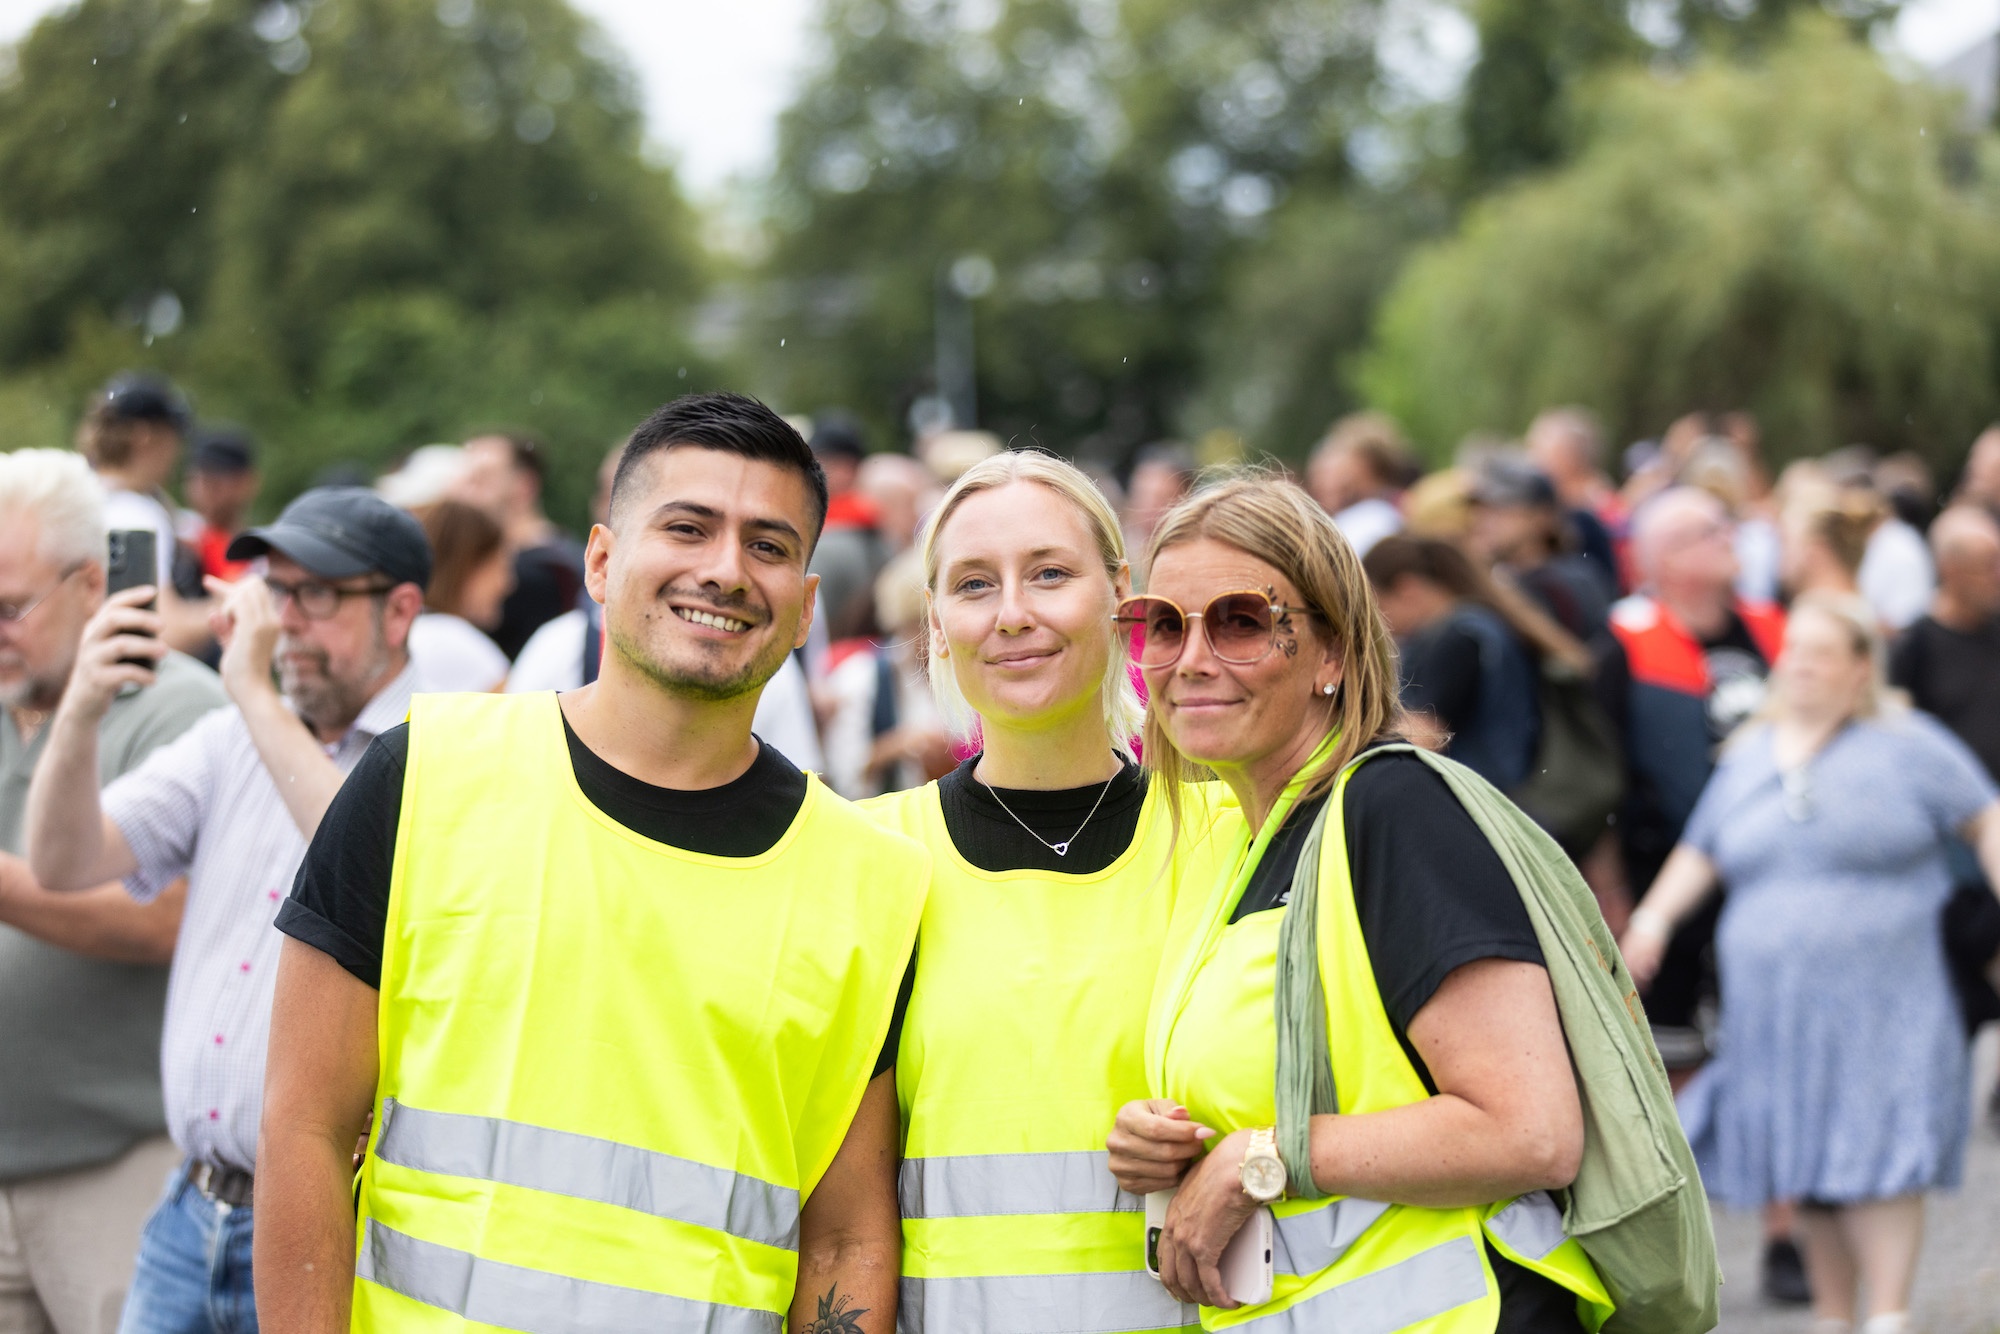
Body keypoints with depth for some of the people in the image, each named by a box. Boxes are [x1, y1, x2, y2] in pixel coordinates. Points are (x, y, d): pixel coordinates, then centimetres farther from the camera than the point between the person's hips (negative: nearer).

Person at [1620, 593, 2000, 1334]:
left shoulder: (1907, 746, 1)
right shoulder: (1748, 757, 13)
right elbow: (1700, 851, 20)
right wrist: (1653, 917, 4)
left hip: (1880, 1001, -4)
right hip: (1772, 1002, 4)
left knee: (1876, 1160, -12)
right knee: (1807, 1169, 7)